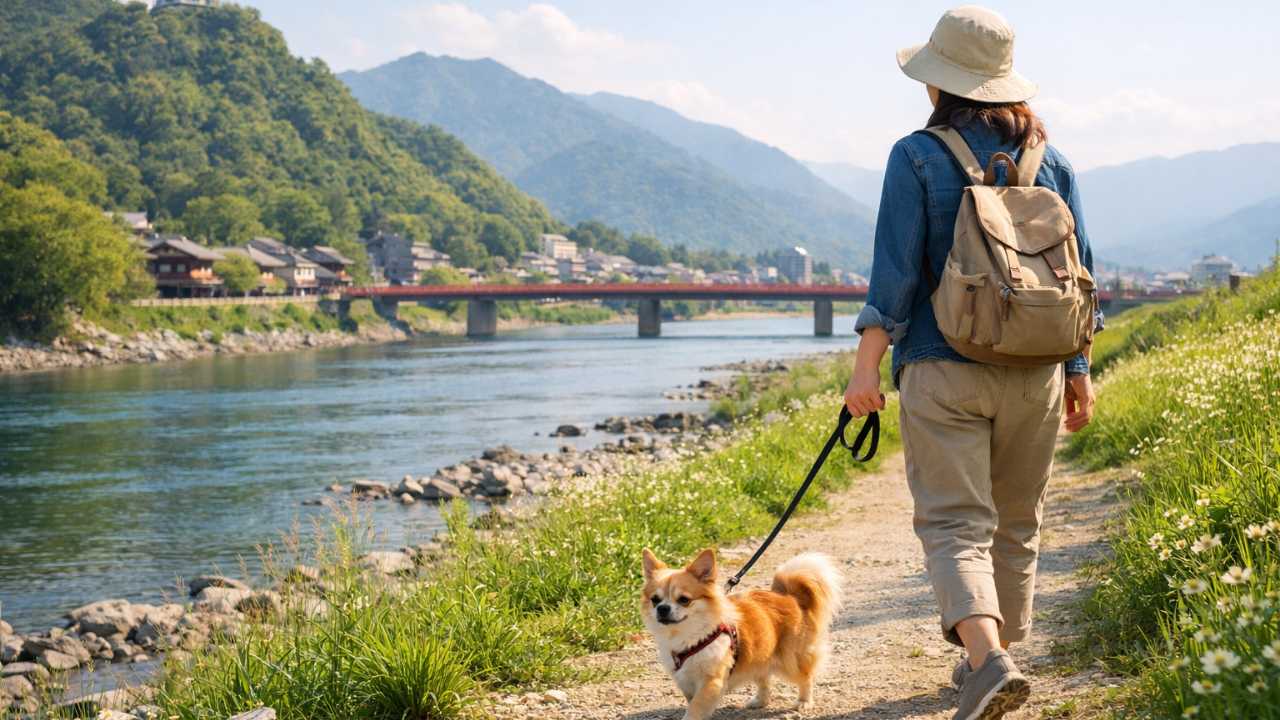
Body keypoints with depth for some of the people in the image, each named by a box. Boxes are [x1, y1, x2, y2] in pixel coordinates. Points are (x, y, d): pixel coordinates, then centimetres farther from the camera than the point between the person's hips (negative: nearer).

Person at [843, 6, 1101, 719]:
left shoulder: (917, 157, -5)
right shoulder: (1050, 161, 6)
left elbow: (896, 267, -11)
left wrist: (867, 364, -9)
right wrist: (1079, 373, 16)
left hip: (943, 370, -4)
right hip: (1034, 372, 4)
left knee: (955, 523, -4)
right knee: (1016, 526, 16)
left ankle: (988, 662, -23)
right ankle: (996, 656, 27)